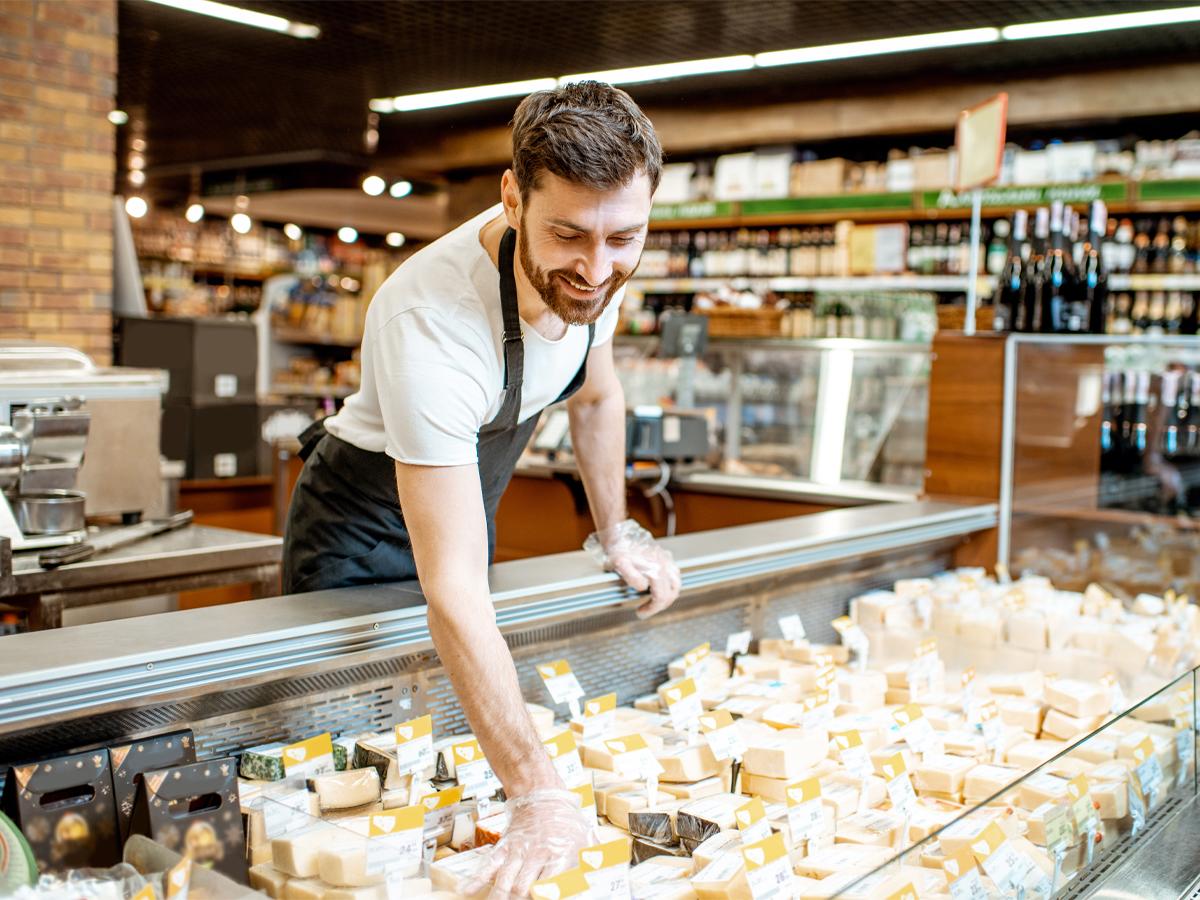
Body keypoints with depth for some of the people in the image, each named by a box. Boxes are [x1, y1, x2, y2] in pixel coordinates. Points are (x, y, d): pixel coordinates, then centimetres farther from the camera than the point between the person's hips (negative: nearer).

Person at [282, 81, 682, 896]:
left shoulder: (597, 270, -19)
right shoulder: (431, 319, -41)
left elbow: (596, 392, 6)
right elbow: (452, 585, -43)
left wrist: (616, 531, 8)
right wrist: (539, 794, -46)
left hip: (466, 508, 6)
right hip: (365, 533, -6)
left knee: (451, 730, 14)